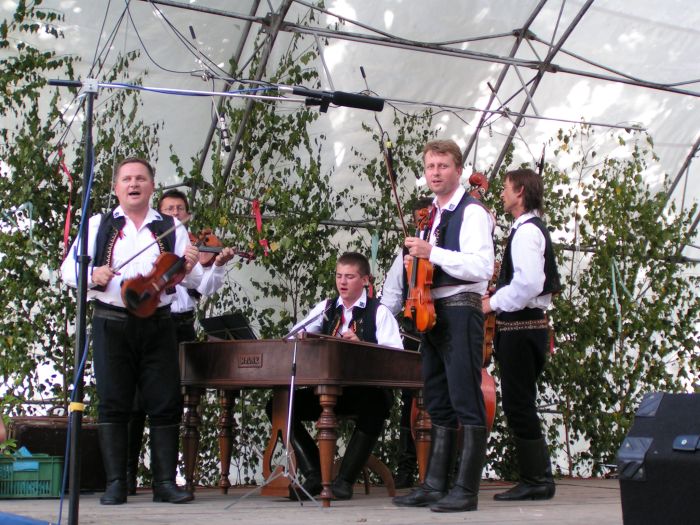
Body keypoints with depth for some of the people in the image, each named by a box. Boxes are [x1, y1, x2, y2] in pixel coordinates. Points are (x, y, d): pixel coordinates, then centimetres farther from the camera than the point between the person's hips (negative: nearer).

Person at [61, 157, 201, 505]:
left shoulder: (171, 229, 11)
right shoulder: (99, 225, 10)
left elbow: (193, 281, 6)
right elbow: (68, 269, 6)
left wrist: (188, 267, -17)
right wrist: (92, 275, -15)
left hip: (157, 323, 1)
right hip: (111, 323, -1)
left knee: (166, 404, -2)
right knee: (113, 404, -1)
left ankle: (165, 482, 3)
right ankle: (115, 483, 3)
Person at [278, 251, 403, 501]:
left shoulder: (379, 312, 3)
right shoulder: (326, 308, 17)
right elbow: (294, 336, 5)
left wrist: (361, 344, -25)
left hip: (365, 391, -4)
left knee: (374, 408, -39)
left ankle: (345, 479, -24)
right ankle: (313, 475, -14)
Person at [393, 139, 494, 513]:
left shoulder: (471, 212, -6)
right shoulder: (431, 216, 19)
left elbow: (482, 267, -19)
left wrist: (432, 253, -21)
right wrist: (416, 259, 9)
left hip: (460, 311, -9)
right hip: (431, 311, 9)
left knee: (466, 401, -7)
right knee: (438, 405, 11)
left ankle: (466, 490, -6)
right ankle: (434, 486, 15)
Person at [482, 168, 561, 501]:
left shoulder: (526, 231, -14)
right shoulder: (534, 229, 18)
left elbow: (528, 283, -25)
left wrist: (493, 303, -14)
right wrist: (498, 296, 12)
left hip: (521, 328, -11)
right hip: (528, 324, 11)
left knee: (519, 405, -5)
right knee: (520, 404, 15)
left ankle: (535, 480, 0)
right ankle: (538, 477, 20)